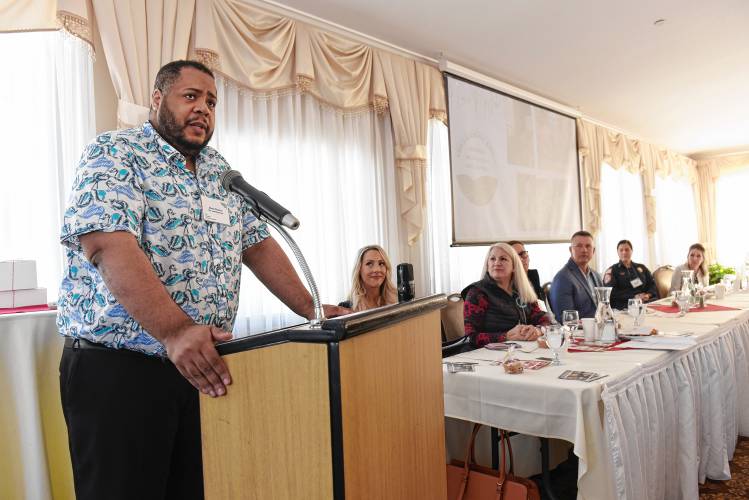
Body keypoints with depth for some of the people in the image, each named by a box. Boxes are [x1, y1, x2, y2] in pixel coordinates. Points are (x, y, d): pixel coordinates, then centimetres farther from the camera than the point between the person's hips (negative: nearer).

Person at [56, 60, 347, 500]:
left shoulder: (220, 172, 14)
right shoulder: (115, 154, -8)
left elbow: (257, 244, 13)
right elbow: (109, 245, -23)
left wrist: (311, 309, 3)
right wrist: (175, 331, -35)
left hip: (205, 367, 7)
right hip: (117, 367, -6)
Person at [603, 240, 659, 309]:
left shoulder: (641, 268, 23)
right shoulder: (612, 271, 8)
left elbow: (652, 285, 16)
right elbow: (613, 293, -4)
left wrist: (648, 295, -7)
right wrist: (633, 297, -15)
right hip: (624, 306, -5)